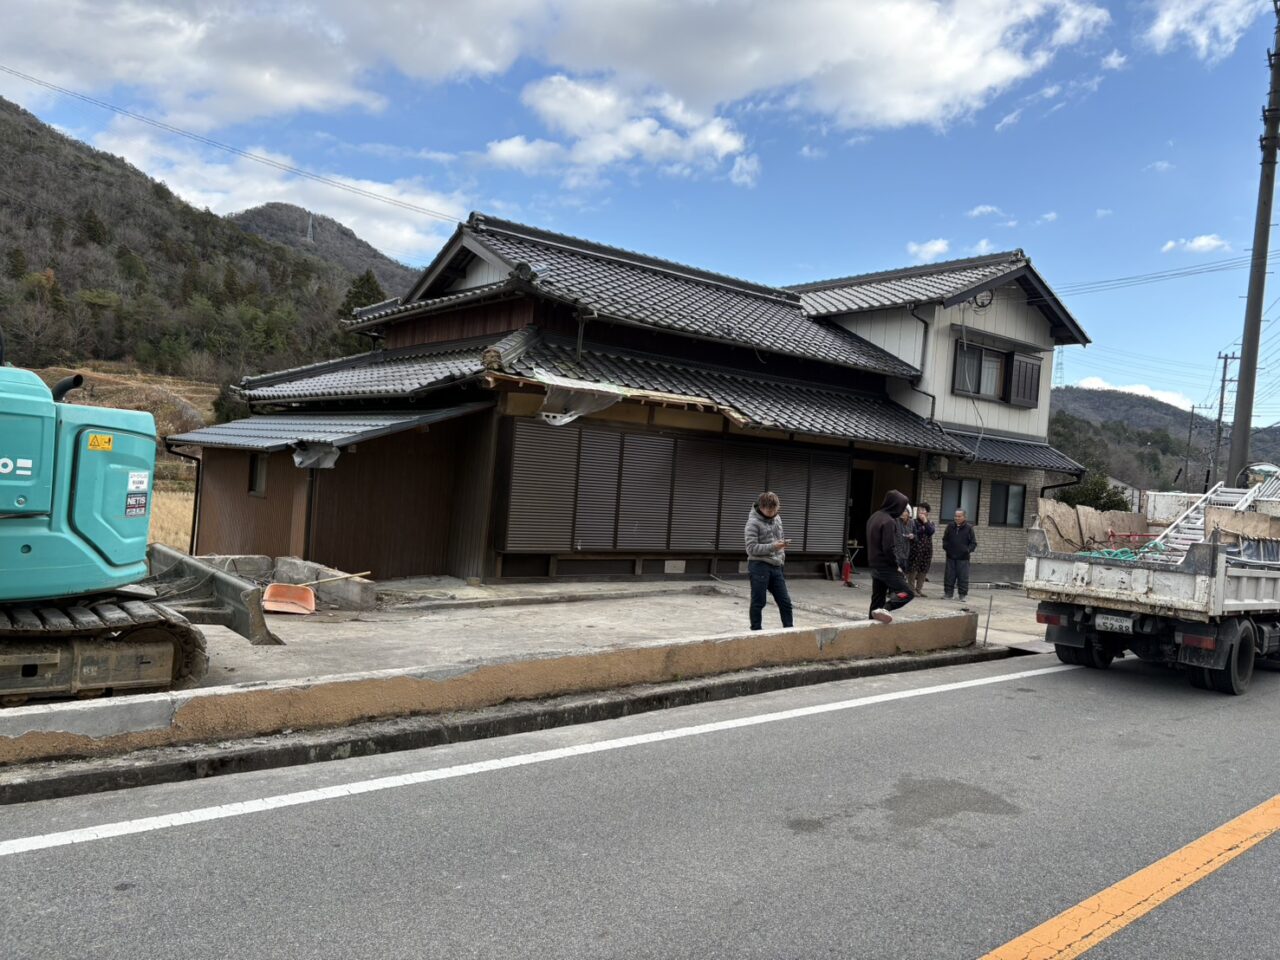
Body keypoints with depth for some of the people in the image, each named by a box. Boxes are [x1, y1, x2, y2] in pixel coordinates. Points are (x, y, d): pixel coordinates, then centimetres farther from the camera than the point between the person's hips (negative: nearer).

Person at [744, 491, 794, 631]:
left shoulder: (777, 519, 12)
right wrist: (773, 546, -23)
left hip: (776, 567, 7)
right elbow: (751, 548, -16)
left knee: (785, 601, 8)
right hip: (759, 567, -7)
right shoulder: (753, 523, -10)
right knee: (758, 602, 1)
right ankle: (756, 630, 11)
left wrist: (781, 555, 11)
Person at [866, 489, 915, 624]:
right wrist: (896, 565, -9)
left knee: (877, 598, 14)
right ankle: (885, 609, -26)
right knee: (907, 592, -10)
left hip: (874, 565, 9)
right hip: (886, 566, -9)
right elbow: (888, 548, -22)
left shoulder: (874, 517, 11)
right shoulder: (889, 521, -18)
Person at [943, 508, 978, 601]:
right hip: (951, 556, 3)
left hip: (963, 557, -3)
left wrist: (968, 550, -13)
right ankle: (948, 593, 17)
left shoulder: (969, 528, -3)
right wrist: (945, 547, 1)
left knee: (963, 577, -1)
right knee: (949, 576, 8)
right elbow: (945, 539, 17)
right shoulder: (950, 526, 6)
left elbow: (973, 543, 1)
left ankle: (962, 595, 6)